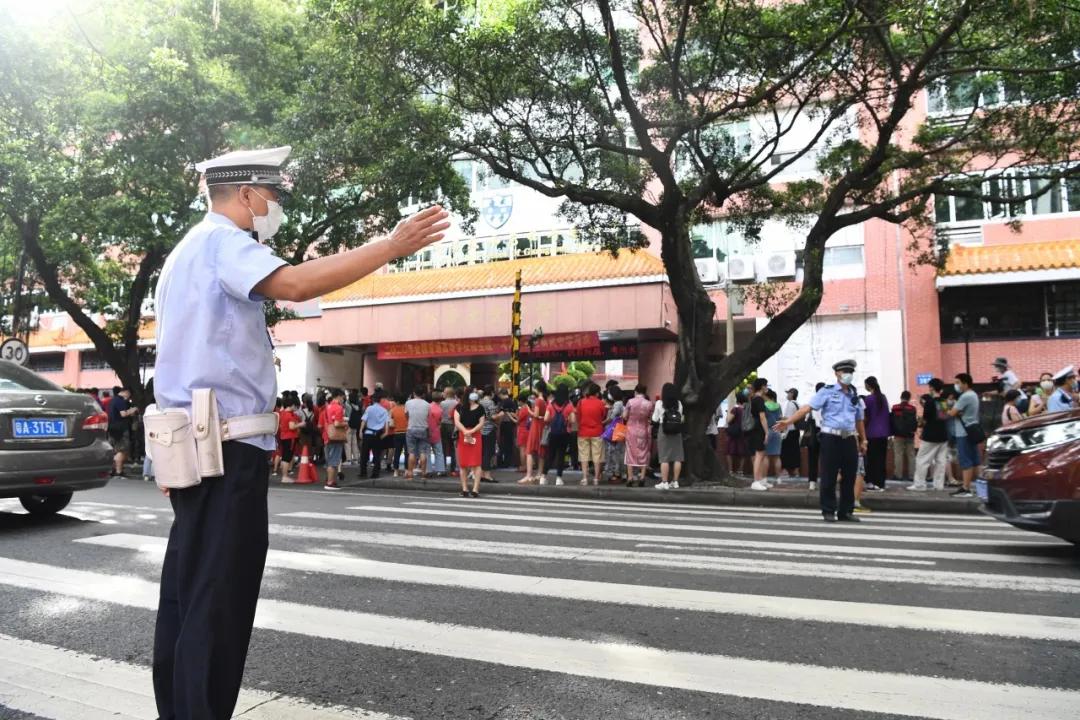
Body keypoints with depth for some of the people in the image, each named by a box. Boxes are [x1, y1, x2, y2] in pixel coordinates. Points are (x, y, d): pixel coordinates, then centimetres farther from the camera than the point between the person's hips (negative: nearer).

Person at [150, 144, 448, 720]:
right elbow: (294, 284, -30)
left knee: (188, 588, 15)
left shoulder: (189, 250, 22)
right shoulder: (220, 241, -9)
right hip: (227, 446, -10)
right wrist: (393, 246, -28)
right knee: (219, 597, -6)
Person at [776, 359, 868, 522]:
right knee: (829, 476, -2)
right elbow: (808, 407, -10)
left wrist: (863, 440, 22)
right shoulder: (827, 391, -1)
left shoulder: (854, 396, 14)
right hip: (831, 437, -5)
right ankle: (828, 511, 9)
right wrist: (789, 421, -21)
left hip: (849, 438, 5)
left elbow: (859, 420, 22)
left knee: (849, 476, 6)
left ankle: (846, 511, 17)